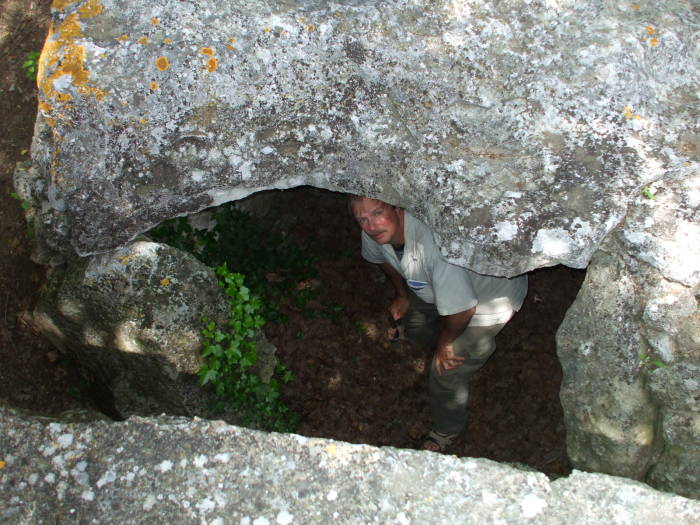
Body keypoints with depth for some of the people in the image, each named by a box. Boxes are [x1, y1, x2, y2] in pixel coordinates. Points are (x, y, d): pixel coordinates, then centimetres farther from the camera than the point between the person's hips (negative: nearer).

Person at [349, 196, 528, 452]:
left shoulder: (434, 242, -47)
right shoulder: (376, 231, -20)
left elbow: (463, 310, -40)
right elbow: (383, 257, 7)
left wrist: (445, 342, -21)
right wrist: (402, 294, 10)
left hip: (492, 298, -7)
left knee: (445, 372, -3)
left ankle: (447, 431, 26)